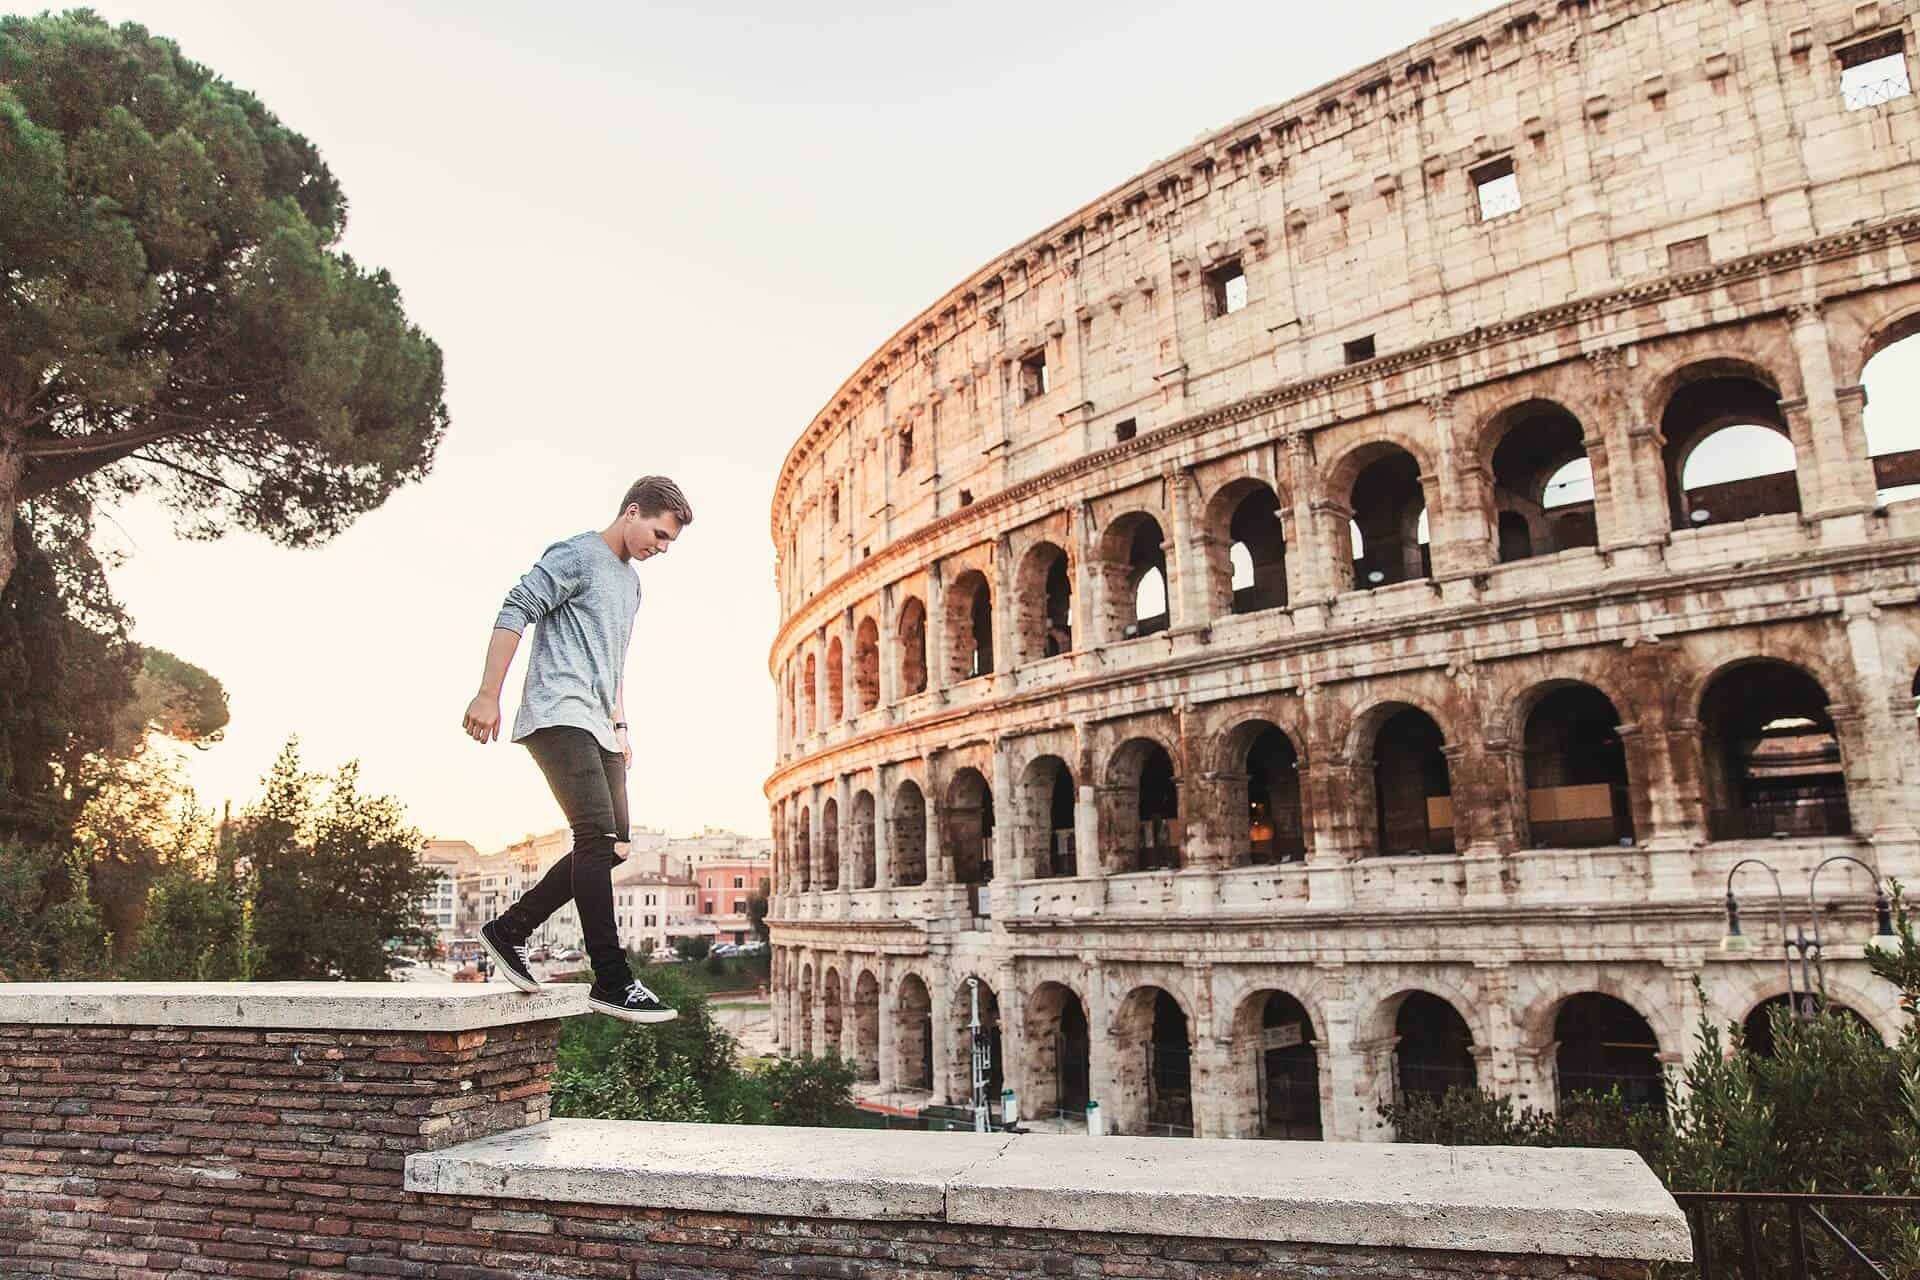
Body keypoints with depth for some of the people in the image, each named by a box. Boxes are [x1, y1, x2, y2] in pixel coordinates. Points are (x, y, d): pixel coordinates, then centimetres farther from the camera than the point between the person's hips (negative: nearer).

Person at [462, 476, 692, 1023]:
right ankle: (612, 980, -20)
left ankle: (510, 929, 14)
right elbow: (514, 613, -10)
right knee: (598, 835, -20)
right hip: (559, 715, -9)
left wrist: (620, 725, 26)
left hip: (597, 730, 10)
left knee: (613, 847, 3)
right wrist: (488, 695, -17)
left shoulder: (630, 583, 26)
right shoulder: (575, 556, -2)